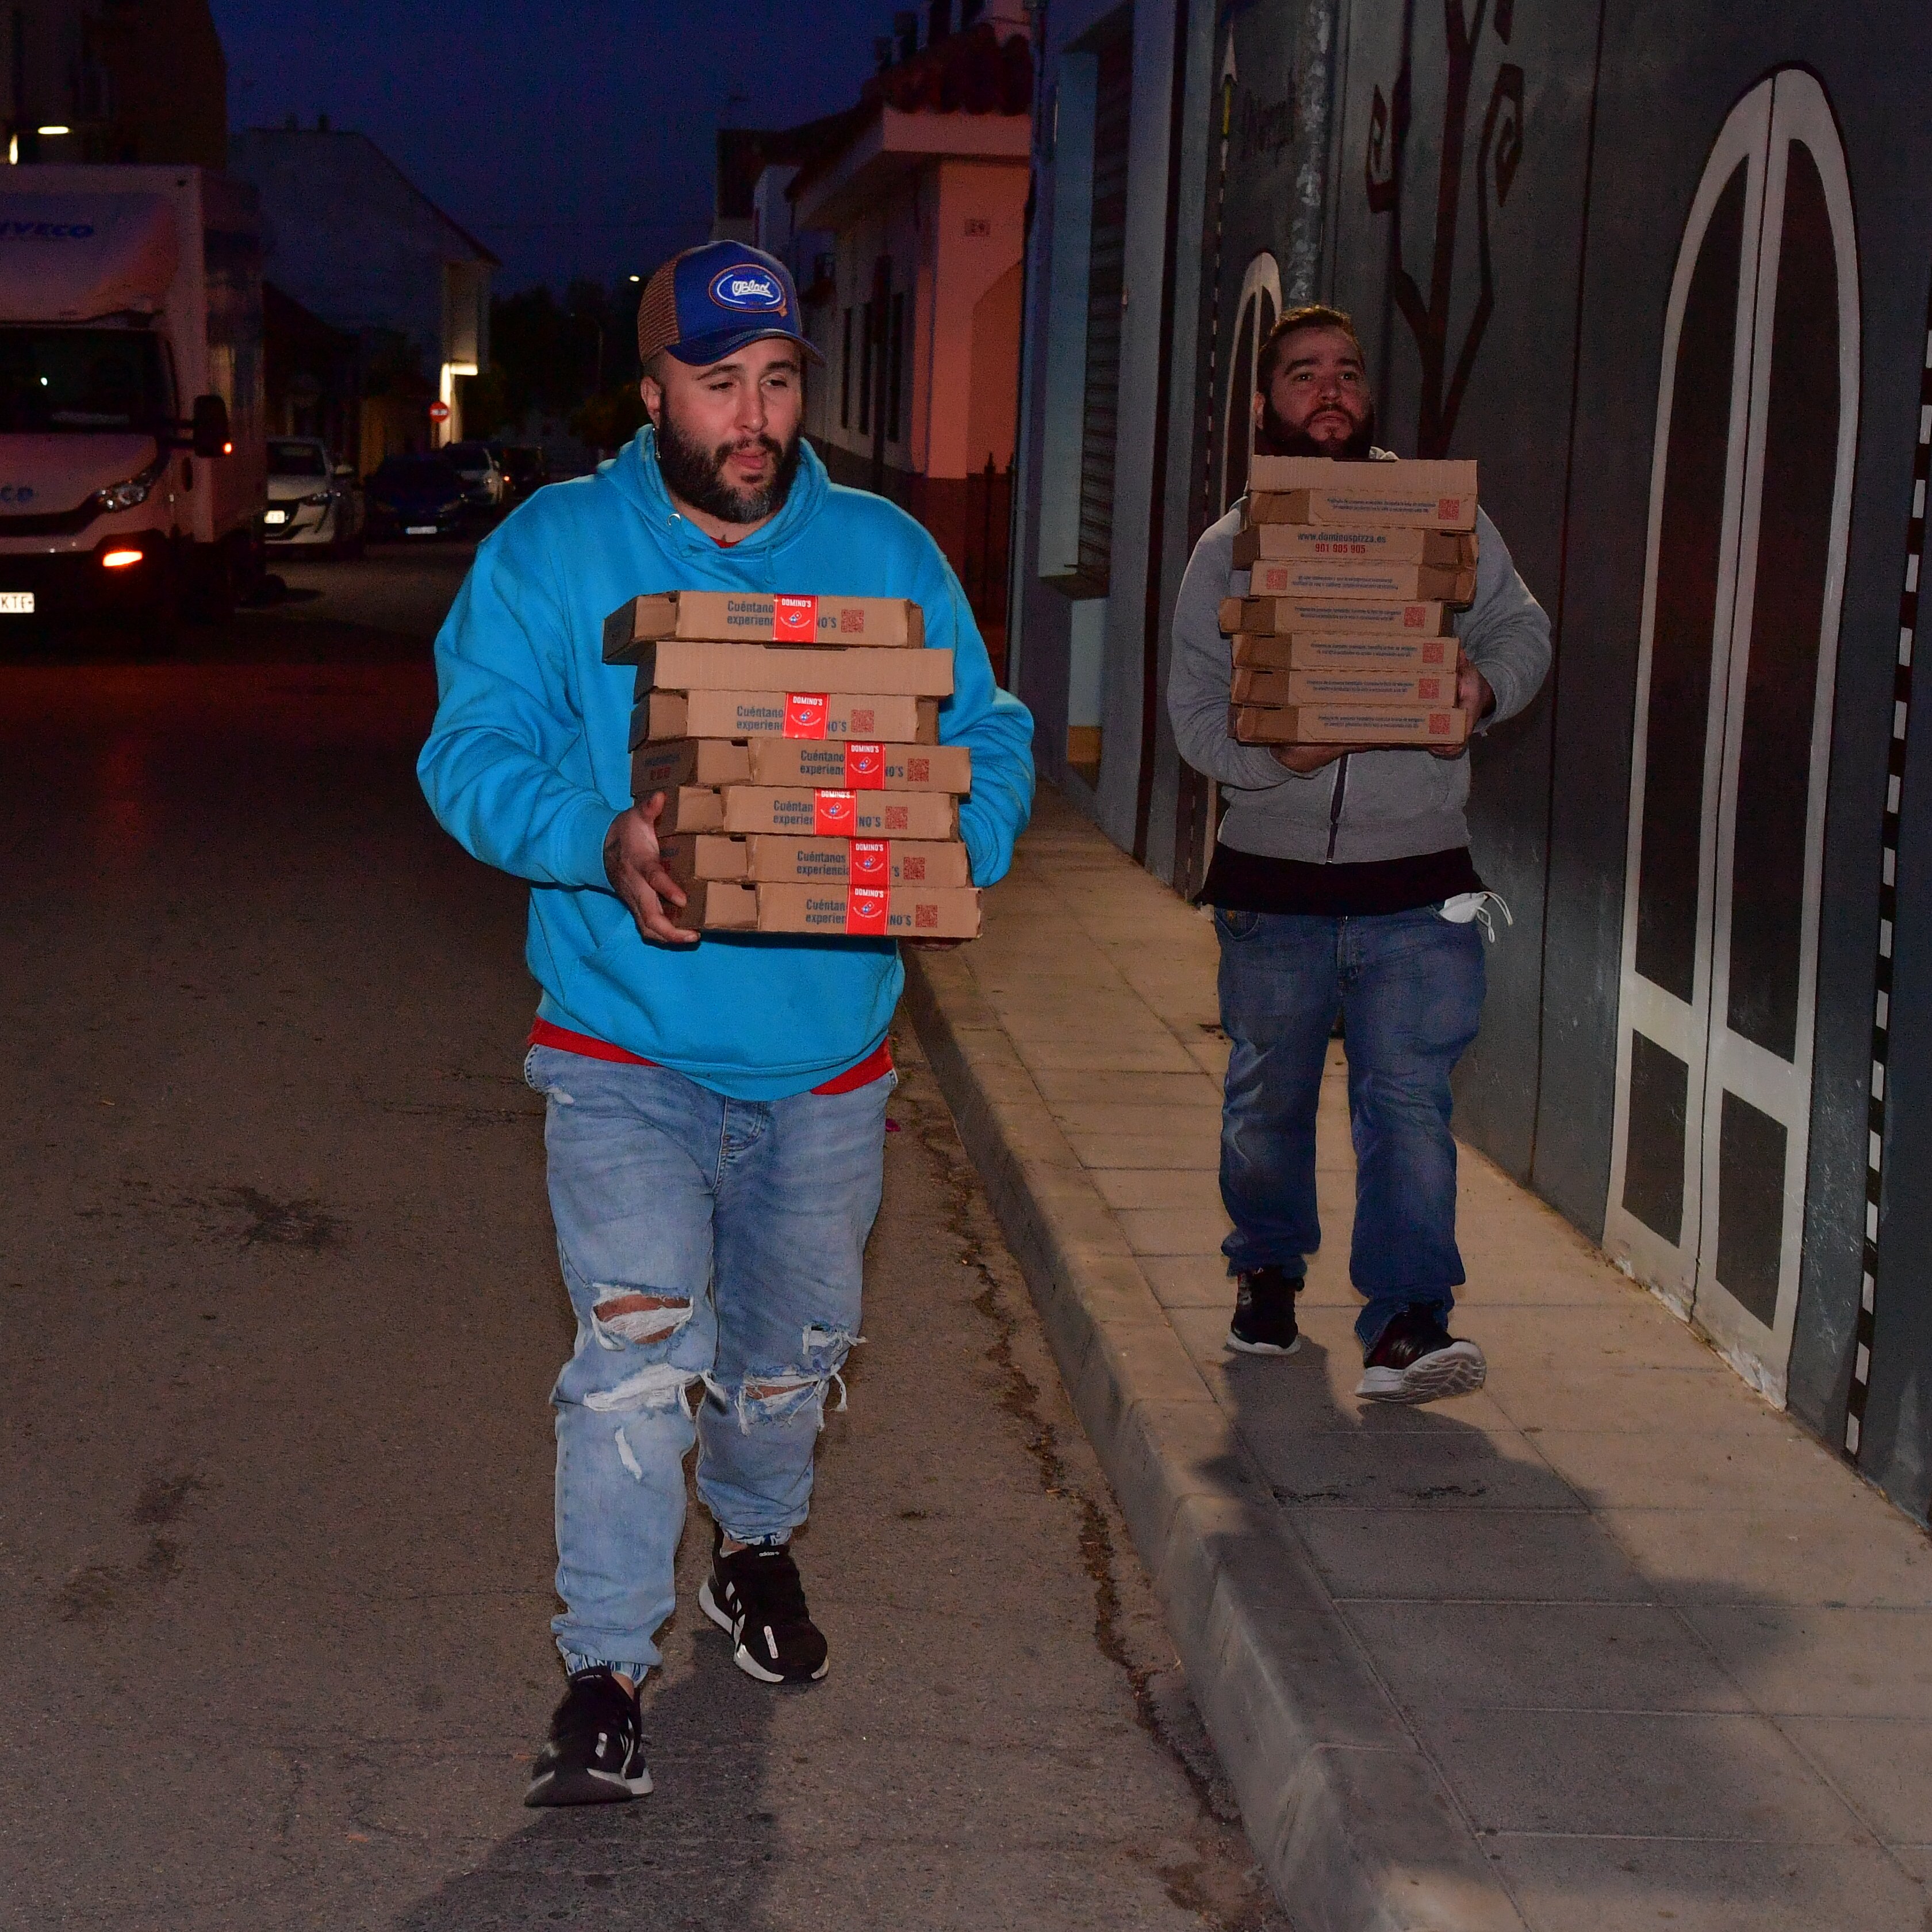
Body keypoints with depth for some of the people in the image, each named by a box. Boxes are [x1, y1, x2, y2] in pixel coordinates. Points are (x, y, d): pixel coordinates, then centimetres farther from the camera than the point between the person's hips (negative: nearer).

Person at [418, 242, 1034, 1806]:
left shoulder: (886, 553, 2)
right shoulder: (552, 550, -5)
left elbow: (990, 740, 3)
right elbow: (474, 750, -11)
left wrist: (951, 847, -19)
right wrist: (601, 841, -30)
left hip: (827, 1055, 3)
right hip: (628, 1046, -3)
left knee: (792, 1350, 19)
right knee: (638, 1345, -16)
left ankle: (757, 1548, 48)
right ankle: (606, 1670, -5)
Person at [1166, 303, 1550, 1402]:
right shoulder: (1228, 549, 5)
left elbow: (1523, 627, 10)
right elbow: (1195, 711, 2)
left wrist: (1487, 685, -14)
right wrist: (1274, 755, -19)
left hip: (1416, 889, -1)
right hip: (1272, 884, 1)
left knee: (1410, 1101, -10)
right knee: (1269, 1100, 14)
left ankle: (1407, 1323, -10)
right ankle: (1268, 1274, 36)